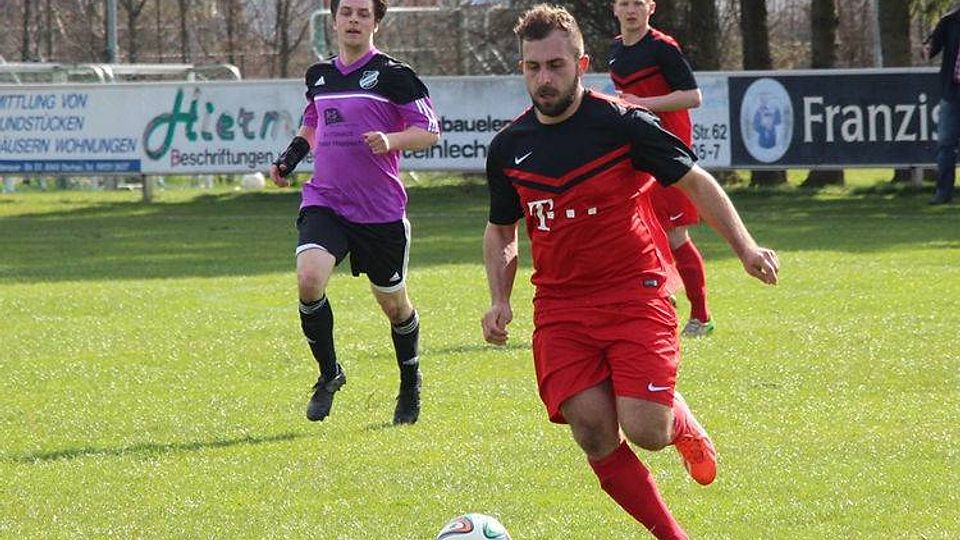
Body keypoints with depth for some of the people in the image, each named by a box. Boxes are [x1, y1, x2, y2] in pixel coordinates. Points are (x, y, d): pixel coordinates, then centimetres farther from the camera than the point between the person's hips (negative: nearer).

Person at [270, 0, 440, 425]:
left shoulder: (392, 74, -5)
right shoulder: (319, 76, 10)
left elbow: (429, 131, -5)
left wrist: (390, 141, -23)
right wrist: (291, 156, 11)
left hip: (381, 210, -3)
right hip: (324, 202, 3)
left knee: (393, 302, 10)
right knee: (309, 279, -22)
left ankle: (410, 386, 35)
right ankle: (329, 374, -2)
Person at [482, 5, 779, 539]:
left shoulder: (622, 124, -8)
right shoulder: (509, 147, 5)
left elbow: (695, 181, 1)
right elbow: (501, 230, 19)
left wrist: (746, 247, -8)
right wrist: (500, 300, 4)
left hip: (635, 294, -4)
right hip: (560, 306, 4)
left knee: (646, 431, -16)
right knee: (594, 433, -10)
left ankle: (685, 426, 22)